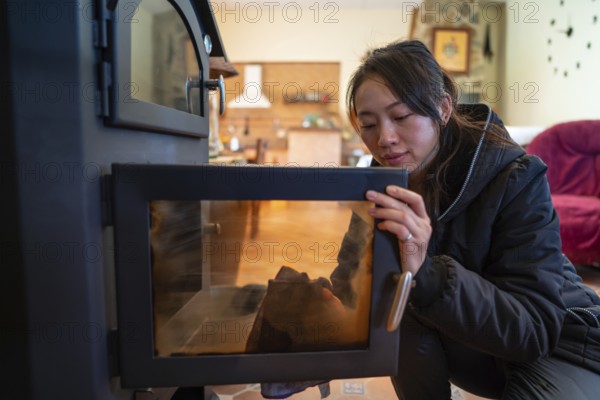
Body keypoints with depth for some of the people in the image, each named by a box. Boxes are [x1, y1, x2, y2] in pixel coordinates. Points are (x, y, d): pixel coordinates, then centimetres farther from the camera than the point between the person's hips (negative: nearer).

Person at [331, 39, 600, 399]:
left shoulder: (515, 178, -25)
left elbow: (534, 328, -30)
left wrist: (425, 273, -45)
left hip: (559, 342, -3)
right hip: (470, 340, 4)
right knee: (402, 318, -25)